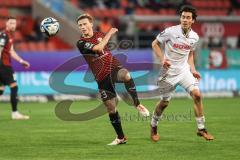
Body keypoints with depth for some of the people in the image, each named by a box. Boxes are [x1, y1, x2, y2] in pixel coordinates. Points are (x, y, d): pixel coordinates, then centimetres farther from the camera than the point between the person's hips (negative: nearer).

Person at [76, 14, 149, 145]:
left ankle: (137, 105, -19)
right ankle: (120, 138, 19)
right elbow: (98, 48, -22)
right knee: (111, 108, 2)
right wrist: (109, 34, -13)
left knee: (126, 75, -36)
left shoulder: (99, 35, 10)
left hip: (114, 67, 1)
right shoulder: (81, 43, -7)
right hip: (102, 78, -1)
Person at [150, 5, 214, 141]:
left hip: (184, 70, 3)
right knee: (165, 102, 5)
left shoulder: (194, 37, 0)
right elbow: (155, 44, -3)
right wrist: (162, 59, -16)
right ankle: (154, 127, 31)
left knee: (197, 95, -13)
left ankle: (201, 129, -3)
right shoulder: (170, 32, -15)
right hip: (169, 71, -3)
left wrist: (193, 70, 6)